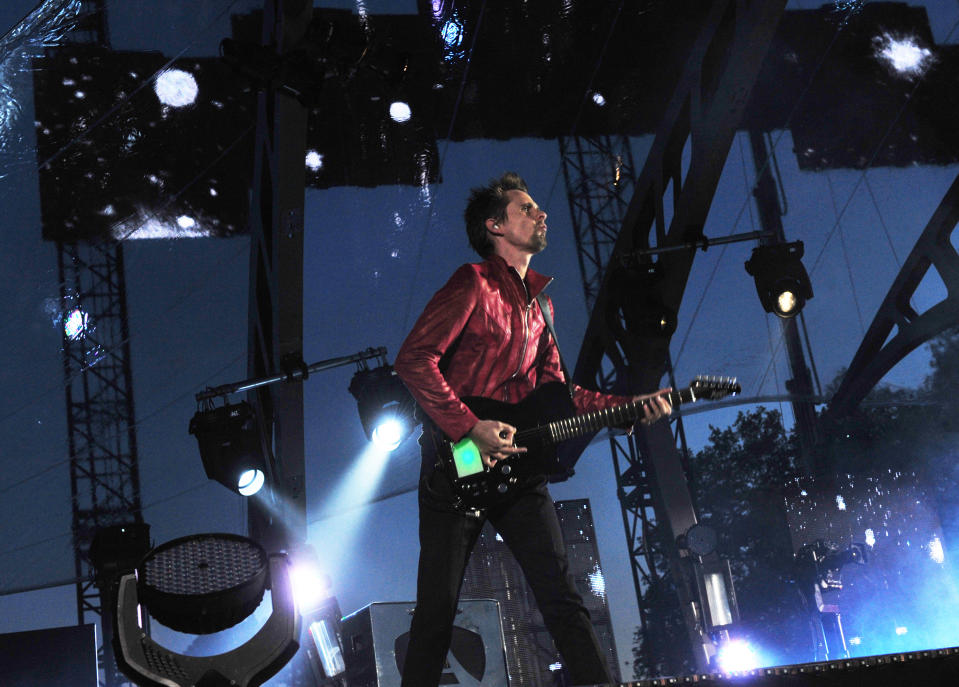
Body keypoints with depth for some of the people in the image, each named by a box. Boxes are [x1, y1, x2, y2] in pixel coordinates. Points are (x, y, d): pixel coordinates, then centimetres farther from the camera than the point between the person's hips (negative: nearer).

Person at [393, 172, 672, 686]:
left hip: (516, 464, 7)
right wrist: (469, 427, -21)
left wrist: (627, 407, 10)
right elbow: (414, 359, -16)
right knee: (438, 606, -1)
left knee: (560, 593, 2)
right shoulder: (473, 284, -6)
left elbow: (555, 388, 20)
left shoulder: (538, 301, 19)